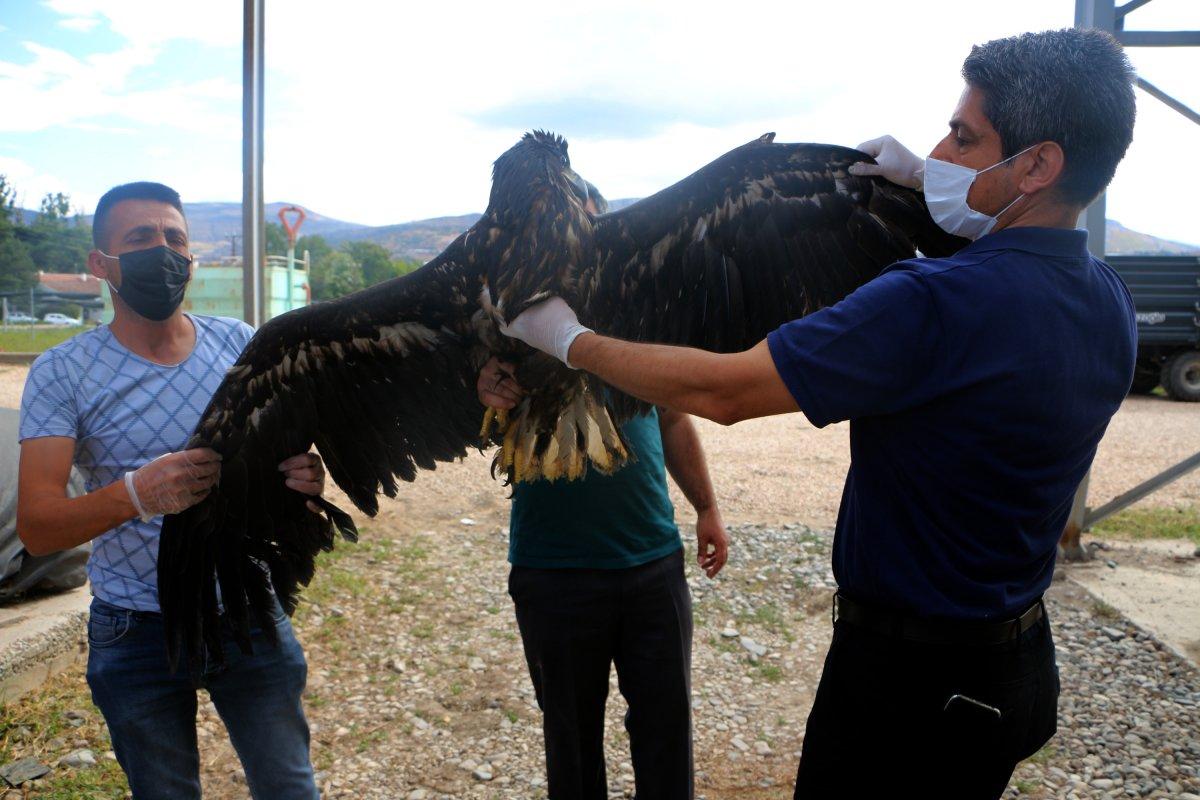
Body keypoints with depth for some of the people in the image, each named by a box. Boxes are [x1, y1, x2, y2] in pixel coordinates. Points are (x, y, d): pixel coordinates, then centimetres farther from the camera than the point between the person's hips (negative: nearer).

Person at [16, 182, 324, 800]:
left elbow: (284, 455, 3)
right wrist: (136, 494, -35)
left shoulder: (242, 345, -2)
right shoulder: (62, 372, -8)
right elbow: (35, 528, -14)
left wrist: (305, 478, -22)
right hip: (137, 633, -1)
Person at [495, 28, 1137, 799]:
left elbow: (721, 390, -26)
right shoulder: (1109, 301, -1)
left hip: (910, 677, -8)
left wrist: (570, 339, -13)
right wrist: (922, 179, 21)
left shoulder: (938, 302, -29)